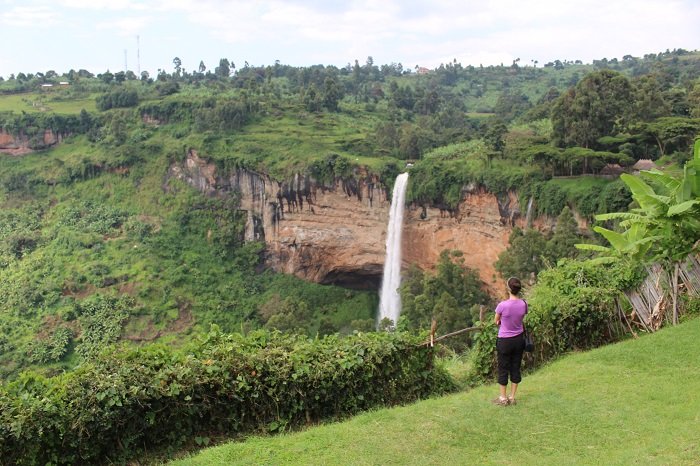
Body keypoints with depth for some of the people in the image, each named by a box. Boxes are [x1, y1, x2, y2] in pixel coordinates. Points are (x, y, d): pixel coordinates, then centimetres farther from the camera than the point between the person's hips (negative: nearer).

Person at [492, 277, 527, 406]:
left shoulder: (502, 305, -23)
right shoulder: (523, 304, -10)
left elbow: (496, 321, -4)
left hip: (505, 341, -4)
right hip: (519, 339, 4)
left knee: (503, 369, 11)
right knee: (515, 368, 14)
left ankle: (503, 398, 21)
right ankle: (512, 397, 24)